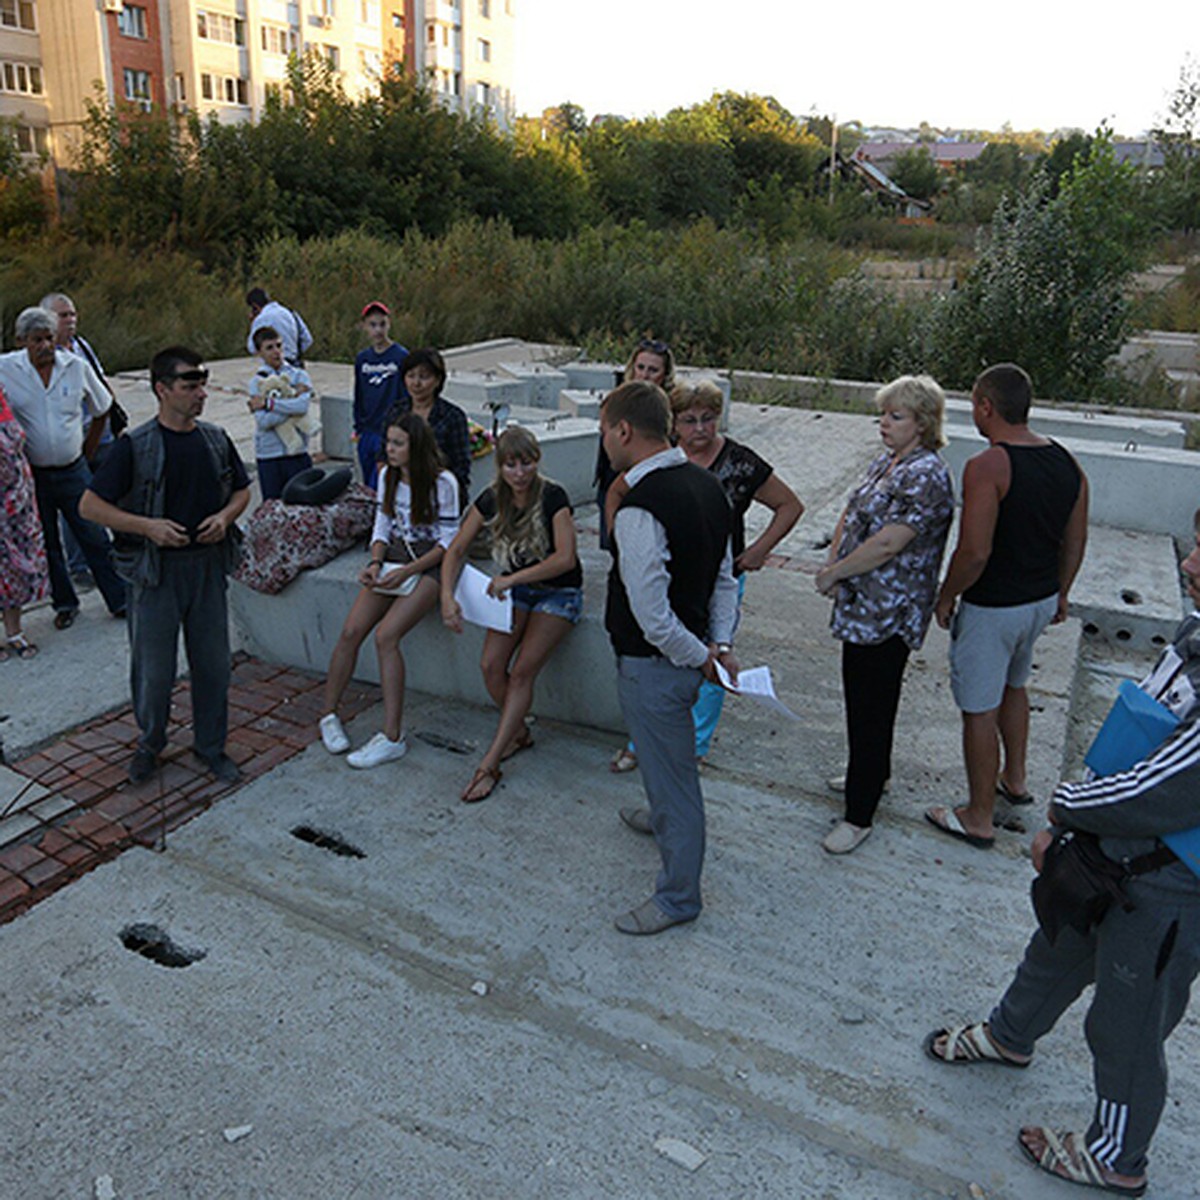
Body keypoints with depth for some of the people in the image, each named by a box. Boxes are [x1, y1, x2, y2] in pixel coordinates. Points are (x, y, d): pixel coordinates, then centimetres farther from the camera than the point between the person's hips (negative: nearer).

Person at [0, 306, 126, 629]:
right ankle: (64, 603, 26)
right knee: (46, 544, 11)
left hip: (74, 471, 0)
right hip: (31, 475, 0)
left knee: (96, 538, 3)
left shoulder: (76, 366, -3)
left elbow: (102, 408, 12)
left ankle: (120, 600, 13)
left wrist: (86, 447, 16)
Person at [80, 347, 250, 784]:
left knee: (213, 662, 10)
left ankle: (211, 745, 27)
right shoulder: (135, 445, -8)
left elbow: (242, 490, 16)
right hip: (156, 568, -3)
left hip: (207, 564, 4)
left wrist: (224, 517, -5)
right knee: (154, 667, 6)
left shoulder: (216, 439, 4)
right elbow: (90, 505, -7)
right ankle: (150, 743, 30)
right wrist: (147, 525, -19)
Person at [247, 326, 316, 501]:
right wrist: (293, 398, -13)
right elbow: (264, 421, -14)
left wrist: (267, 404, -14)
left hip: (298, 453, 1)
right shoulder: (257, 382, 0)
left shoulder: (299, 376, 3)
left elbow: (302, 406, -16)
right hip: (269, 456, -1)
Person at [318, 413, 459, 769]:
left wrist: (408, 572, -17)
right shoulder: (387, 476, 9)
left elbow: (447, 542, -9)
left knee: (386, 636, -24)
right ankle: (329, 714, 4)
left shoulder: (443, 483, -9)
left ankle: (392, 737, -20)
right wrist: (375, 563, -4)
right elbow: (382, 528, 15)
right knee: (351, 631, -13)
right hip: (393, 561, 6)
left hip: (428, 566, -6)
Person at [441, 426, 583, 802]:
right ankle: (519, 733, 15)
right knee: (491, 665, -11)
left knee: (522, 672, -16)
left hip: (559, 592, -5)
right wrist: (448, 595, -19)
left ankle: (489, 766, -13)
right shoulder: (492, 499, -5)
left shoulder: (552, 496, -20)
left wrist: (512, 578, -28)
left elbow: (565, 558, -26)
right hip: (515, 589, 5)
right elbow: (457, 549, -3)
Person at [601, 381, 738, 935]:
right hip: (689, 653, 9)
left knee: (671, 773, 7)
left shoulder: (639, 509, -28)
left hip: (654, 662, -9)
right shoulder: (705, 483, 2)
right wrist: (720, 644, 5)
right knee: (668, 756, 33)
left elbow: (651, 614, -27)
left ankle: (678, 897, 26)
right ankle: (664, 818, 60)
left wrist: (699, 657, -13)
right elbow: (725, 576, 7)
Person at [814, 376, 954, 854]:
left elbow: (887, 544, -25)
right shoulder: (885, 463, 11)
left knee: (871, 707, -2)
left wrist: (832, 574, -14)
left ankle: (859, 816, 9)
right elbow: (851, 514, 14)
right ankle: (872, 773, 43)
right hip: (861, 605, 10)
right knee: (860, 694, 22)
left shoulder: (926, 475, -20)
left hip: (888, 616, -10)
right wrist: (834, 566, -2)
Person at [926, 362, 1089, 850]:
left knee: (980, 710, 5)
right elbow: (1075, 541, 8)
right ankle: (1014, 780, 46)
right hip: (1042, 599, 8)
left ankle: (978, 819, 18)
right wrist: (1060, 594, 21)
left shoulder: (987, 467, -23)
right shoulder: (1067, 462, 0)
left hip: (992, 608, -8)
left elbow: (975, 551, -26)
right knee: (1013, 686, 29)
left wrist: (946, 596, -10)